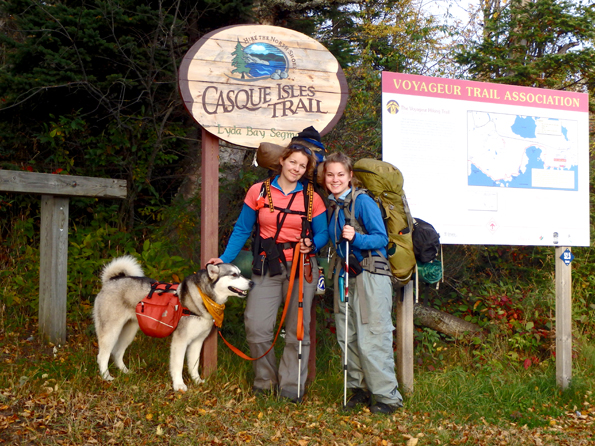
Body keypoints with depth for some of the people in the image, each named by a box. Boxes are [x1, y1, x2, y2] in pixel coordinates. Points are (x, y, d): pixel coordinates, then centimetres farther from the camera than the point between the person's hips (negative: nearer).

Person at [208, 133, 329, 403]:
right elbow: (242, 229, 7)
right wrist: (225, 258, 0)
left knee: (297, 330, 4)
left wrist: (311, 244, -15)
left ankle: (291, 387, 15)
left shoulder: (312, 198, 4)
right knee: (257, 327, -8)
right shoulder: (259, 191, 3)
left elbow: (323, 233, 7)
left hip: (301, 267, 1)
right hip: (267, 267, 0)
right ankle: (264, 382, 13)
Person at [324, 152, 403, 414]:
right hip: (344, 273, 7)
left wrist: (355, 238, -27)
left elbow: (382, 239, -13)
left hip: (370, 274, -7)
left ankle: (387, 396, 1)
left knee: (371, 337, -8)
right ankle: (359, 388, 22)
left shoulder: (362, 201, -10)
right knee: (347, 336, 9)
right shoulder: (330, 205, 11)